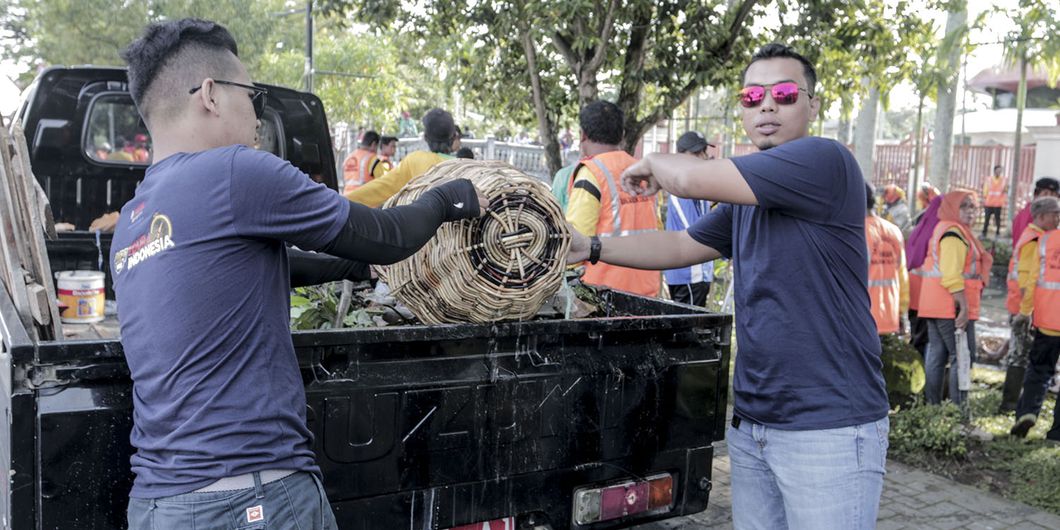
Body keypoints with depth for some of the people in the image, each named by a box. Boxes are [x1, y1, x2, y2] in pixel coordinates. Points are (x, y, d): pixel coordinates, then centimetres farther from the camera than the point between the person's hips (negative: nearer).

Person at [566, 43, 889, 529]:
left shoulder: (825, 162, -15)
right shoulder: (747, 197, 13)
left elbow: (691, 179, -20)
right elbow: (681, 246, 19)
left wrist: (651, 162, 3)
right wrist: (590, 249, 7)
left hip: (830, 429, -8)